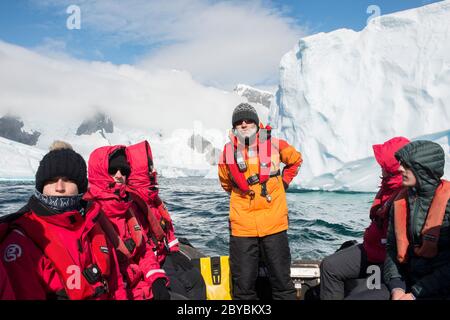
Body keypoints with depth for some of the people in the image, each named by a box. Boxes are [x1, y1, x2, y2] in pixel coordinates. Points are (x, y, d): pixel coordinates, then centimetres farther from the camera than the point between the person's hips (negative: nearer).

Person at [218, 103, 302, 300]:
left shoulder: (273, 144, 1)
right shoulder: (229, 151, 3)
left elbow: (296, 160, 20)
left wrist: (283, 182, 13)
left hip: (274, 223, 0)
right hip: (242, 225, 1)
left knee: (281, 280, 10)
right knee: (243, 284, 9)